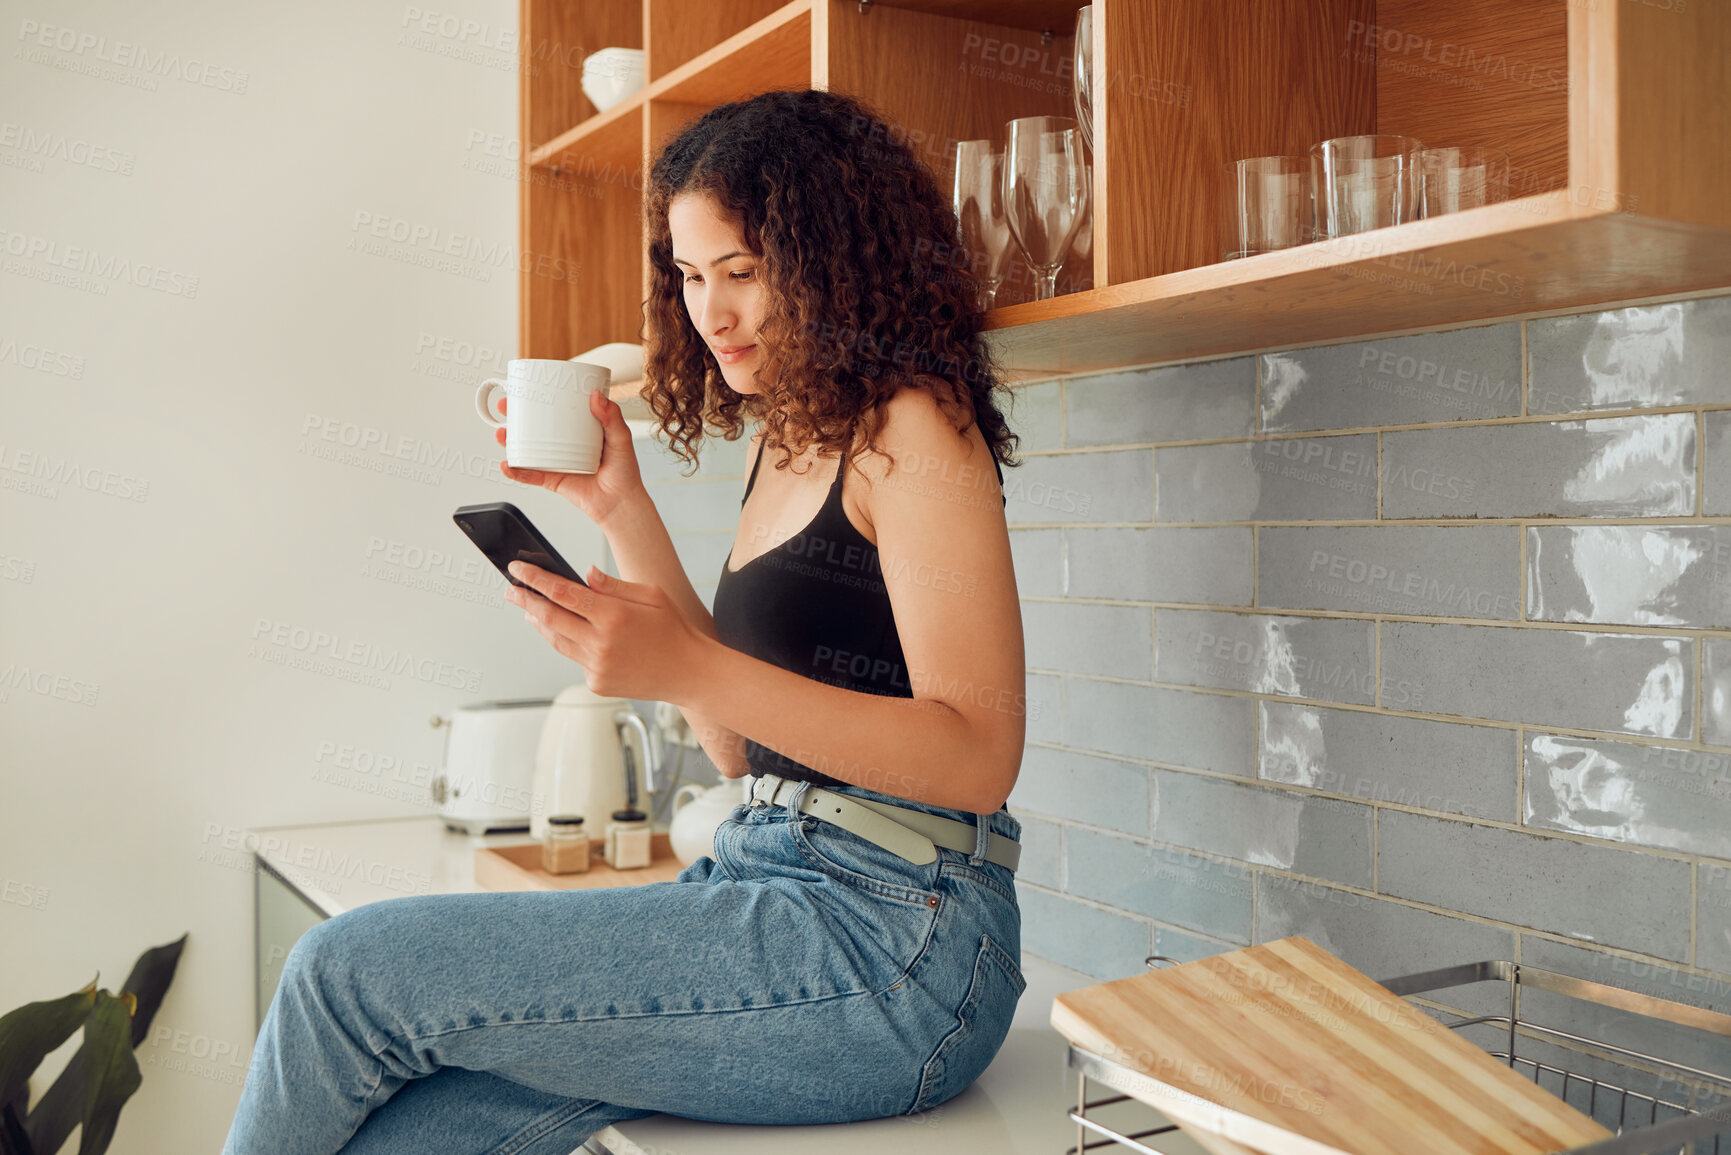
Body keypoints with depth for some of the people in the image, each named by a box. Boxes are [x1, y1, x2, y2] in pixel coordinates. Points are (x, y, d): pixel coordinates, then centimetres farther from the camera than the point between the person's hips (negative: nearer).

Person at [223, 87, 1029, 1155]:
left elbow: (979, 757, -16)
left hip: (893, 934, -7)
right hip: (768, 878, 7)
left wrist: (689, 666, -24)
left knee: (352, 973, -11)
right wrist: (619, 506, 11)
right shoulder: (784, 439, 17)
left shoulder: (912, 426, -8)